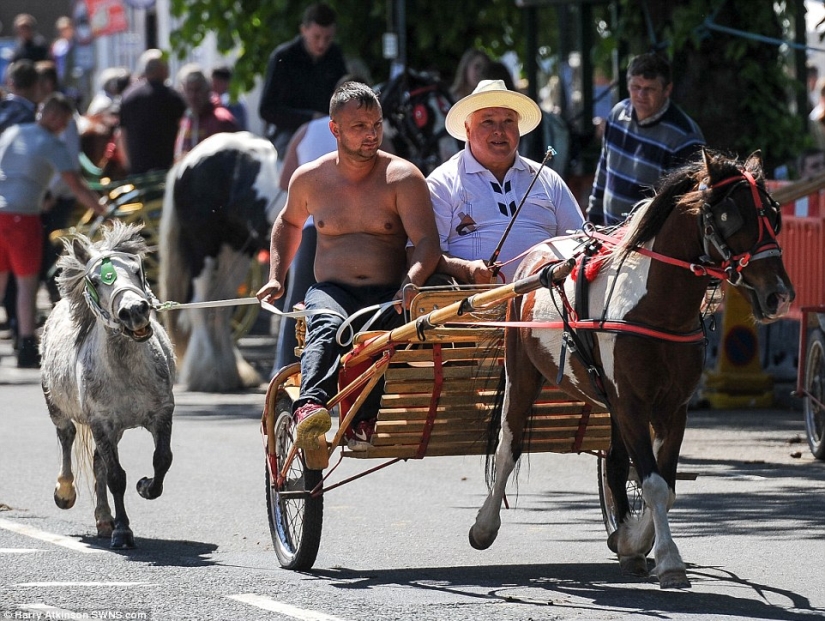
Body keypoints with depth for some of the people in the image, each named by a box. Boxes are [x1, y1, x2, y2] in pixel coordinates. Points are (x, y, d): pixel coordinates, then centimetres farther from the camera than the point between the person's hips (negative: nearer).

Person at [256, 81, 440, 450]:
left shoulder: (402, 177, 3)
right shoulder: (309, 179, 12)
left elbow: (427, 242, -7)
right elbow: (289, 223, 34)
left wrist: (409, 286, -26)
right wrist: (275, 277, 21)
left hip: (388, 295, 0)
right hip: (332, 292, 0)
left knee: (375, 333, -38)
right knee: (328, 328, -36)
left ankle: (361, 419, -48)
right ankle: (309, 407, -61)